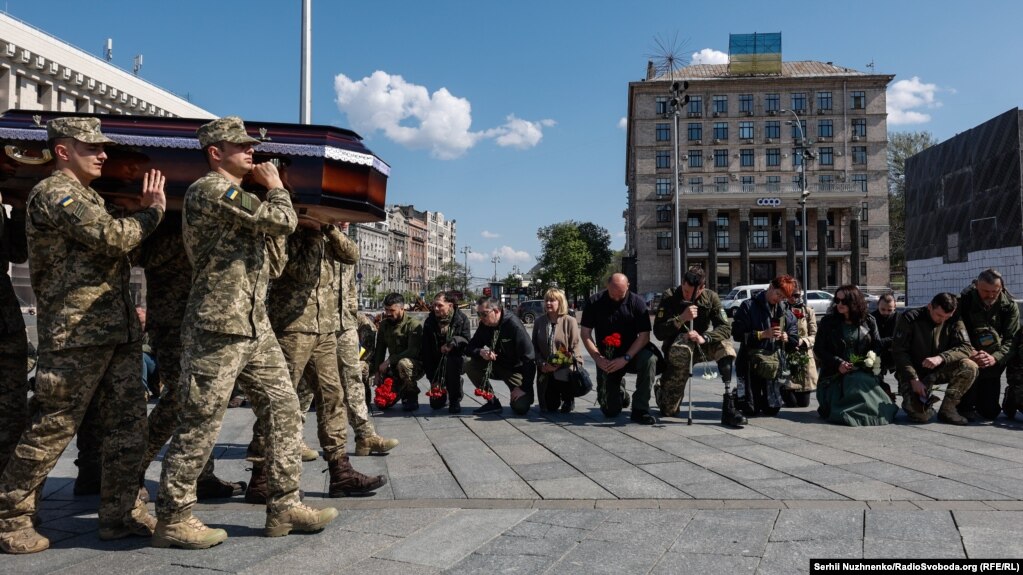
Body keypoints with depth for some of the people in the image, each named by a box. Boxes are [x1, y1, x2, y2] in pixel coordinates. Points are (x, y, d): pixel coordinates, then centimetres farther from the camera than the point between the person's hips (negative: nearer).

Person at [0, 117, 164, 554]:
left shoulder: (88, 198, 21)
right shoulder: (53, 193, -8)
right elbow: (113, 238, -19)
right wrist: (153, 211, -3)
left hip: (118, 333, 9)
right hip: (76, 335, -9)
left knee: (129, 423, 8)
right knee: (51, 429, -2)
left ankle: (120, 512, 16)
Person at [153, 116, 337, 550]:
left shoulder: (236, 195, 21)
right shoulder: (210, 189, -10)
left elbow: (272, 264, 22)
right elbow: (283, 222, -16)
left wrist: (269, 190, 18)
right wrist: (276, 187, 4)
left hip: (255, 325, 10)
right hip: (218, 326, -9)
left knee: (283, 408, 6)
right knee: (201, 422, -3)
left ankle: (284, 506, 12)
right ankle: (172, 519, 10)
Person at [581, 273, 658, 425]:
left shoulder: (637, 303, -8)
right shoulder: (595, 303, -5)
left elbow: (644, 335, -13)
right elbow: (585, 333, -5)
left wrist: (625, 358, -24)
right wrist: (598, 358, -18)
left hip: (631, 353, 0)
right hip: (607, 359, 1)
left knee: (649, 359, -36)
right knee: (610, 411, -4)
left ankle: (640, 409, -22)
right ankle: (620, 391, 34)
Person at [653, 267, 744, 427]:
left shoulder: (711, 297, -6)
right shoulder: (669, 297, -11)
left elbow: (725, 327, -16)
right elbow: (658, 332, -18)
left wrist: (704, 338, -34)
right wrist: (682, 319, -31)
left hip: (702, 347, 2)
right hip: (677, 350, -2)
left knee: (725, 345, -32)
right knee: (669, 411, -6)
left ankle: (728, 407, -30)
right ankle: (660, 390, 34)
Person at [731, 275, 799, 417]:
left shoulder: (787, 313, 11)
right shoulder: (749, 306, -3)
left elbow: (794, 341, 13)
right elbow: (737, 333, -10)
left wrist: (786, 337, -9)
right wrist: (763, 334, -17)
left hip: (774, 363, 4)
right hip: (751, 362, -4)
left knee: (772, 409, 4)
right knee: (750, 410, -2)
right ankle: (739, 395, 30)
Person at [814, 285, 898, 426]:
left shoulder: (868, 321, 8)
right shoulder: (828, 322, 4)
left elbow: (878, 346, 8)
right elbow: (818, 349, 2)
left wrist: (871, 360, -12)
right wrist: (837, 363, -11)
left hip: (863, 372, 2)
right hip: (836, 374, -1)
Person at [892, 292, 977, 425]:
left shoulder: (954, 322, -2)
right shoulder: (909, 318, -11)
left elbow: (966, 348, -14)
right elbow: (899, 352, -13)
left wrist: (941, 358, -32)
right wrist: (914, 379, -22)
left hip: (938, 370, 4)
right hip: (913, 372, -4)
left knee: (970, 367, -24)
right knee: (920, 415, -26)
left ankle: (948, 409, -9)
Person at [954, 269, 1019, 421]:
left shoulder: (1010, 305, -6)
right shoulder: (964, 301, -11)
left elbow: (1012, 339, -12)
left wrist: (995, 358, -28)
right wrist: (970, 353, -32)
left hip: (993, 364, 2)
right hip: (968, 356, -2)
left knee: (990, 412, 1)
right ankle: (965, 408, -11)